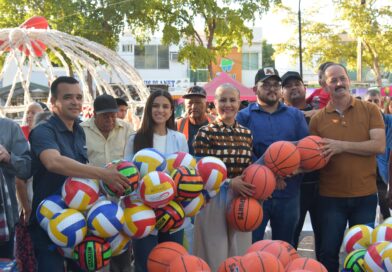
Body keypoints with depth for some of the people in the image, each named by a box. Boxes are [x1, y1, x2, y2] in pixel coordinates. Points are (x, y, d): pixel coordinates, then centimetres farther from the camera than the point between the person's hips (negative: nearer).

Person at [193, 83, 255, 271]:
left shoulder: (247, 134, 8)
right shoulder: (205, 133, -7)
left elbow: (248, 168, 14)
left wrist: (254, 184, -5)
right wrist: (229, 182, -19)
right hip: (213, 199, -4)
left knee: (239, 254, 12)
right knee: (215, 255, 3)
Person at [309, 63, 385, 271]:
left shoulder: (370, 110, -1)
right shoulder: (318, 119, 2)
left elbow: (379, 146, -12)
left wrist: (342, 146, -18)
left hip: (365, 196, 0)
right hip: (331, 197, 0)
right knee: (329, 252, 7)